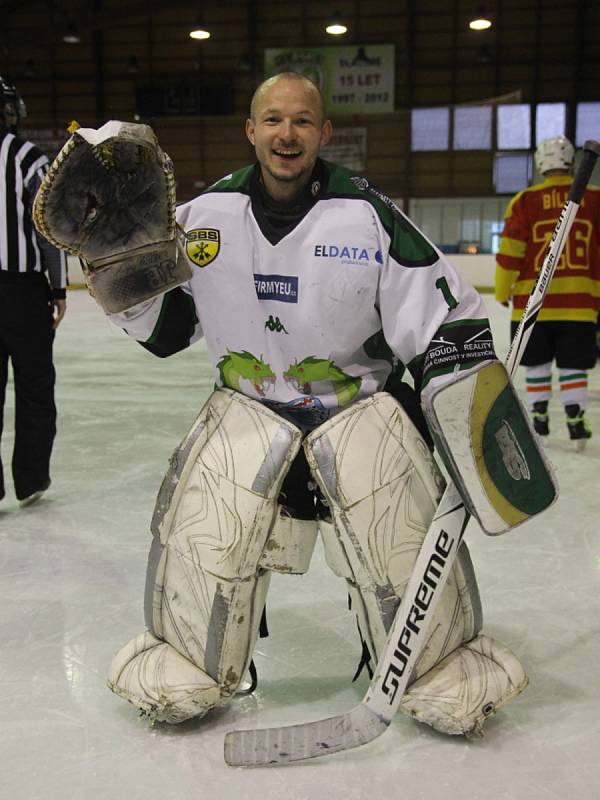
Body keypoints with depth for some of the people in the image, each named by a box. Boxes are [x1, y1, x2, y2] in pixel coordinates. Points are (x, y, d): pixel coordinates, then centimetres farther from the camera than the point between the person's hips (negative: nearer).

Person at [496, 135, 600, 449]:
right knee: (573, 364, 8)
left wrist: (503, 292, 9)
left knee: (537, 363, 15)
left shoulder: (525, 201, -3)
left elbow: (509, 252, -4)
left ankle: (538, 416, 18)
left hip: (534, 301, 0)